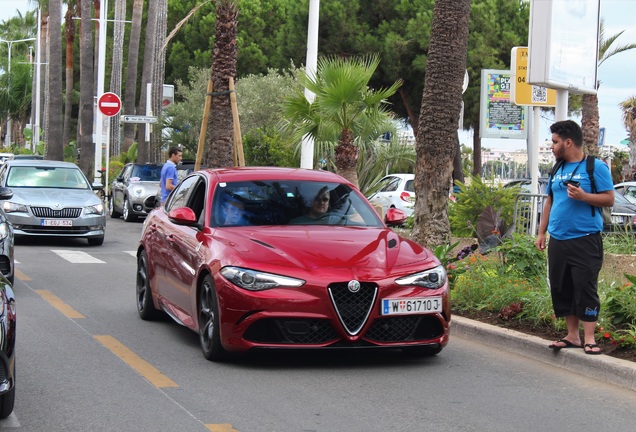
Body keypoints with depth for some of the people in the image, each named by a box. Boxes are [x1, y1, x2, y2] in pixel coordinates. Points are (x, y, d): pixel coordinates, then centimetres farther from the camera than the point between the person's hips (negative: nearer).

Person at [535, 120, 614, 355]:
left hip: (585, 240, -7)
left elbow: (609, 198, -8)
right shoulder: (558, 169, 16)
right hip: (558, 241, 7)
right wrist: (541, 232, 18)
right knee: (561, 289, 8)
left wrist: (583, 196, -22)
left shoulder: (595, 167, -4)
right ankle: (572, 336, 17)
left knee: (585, 288, -8)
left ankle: (589, 339, -4)